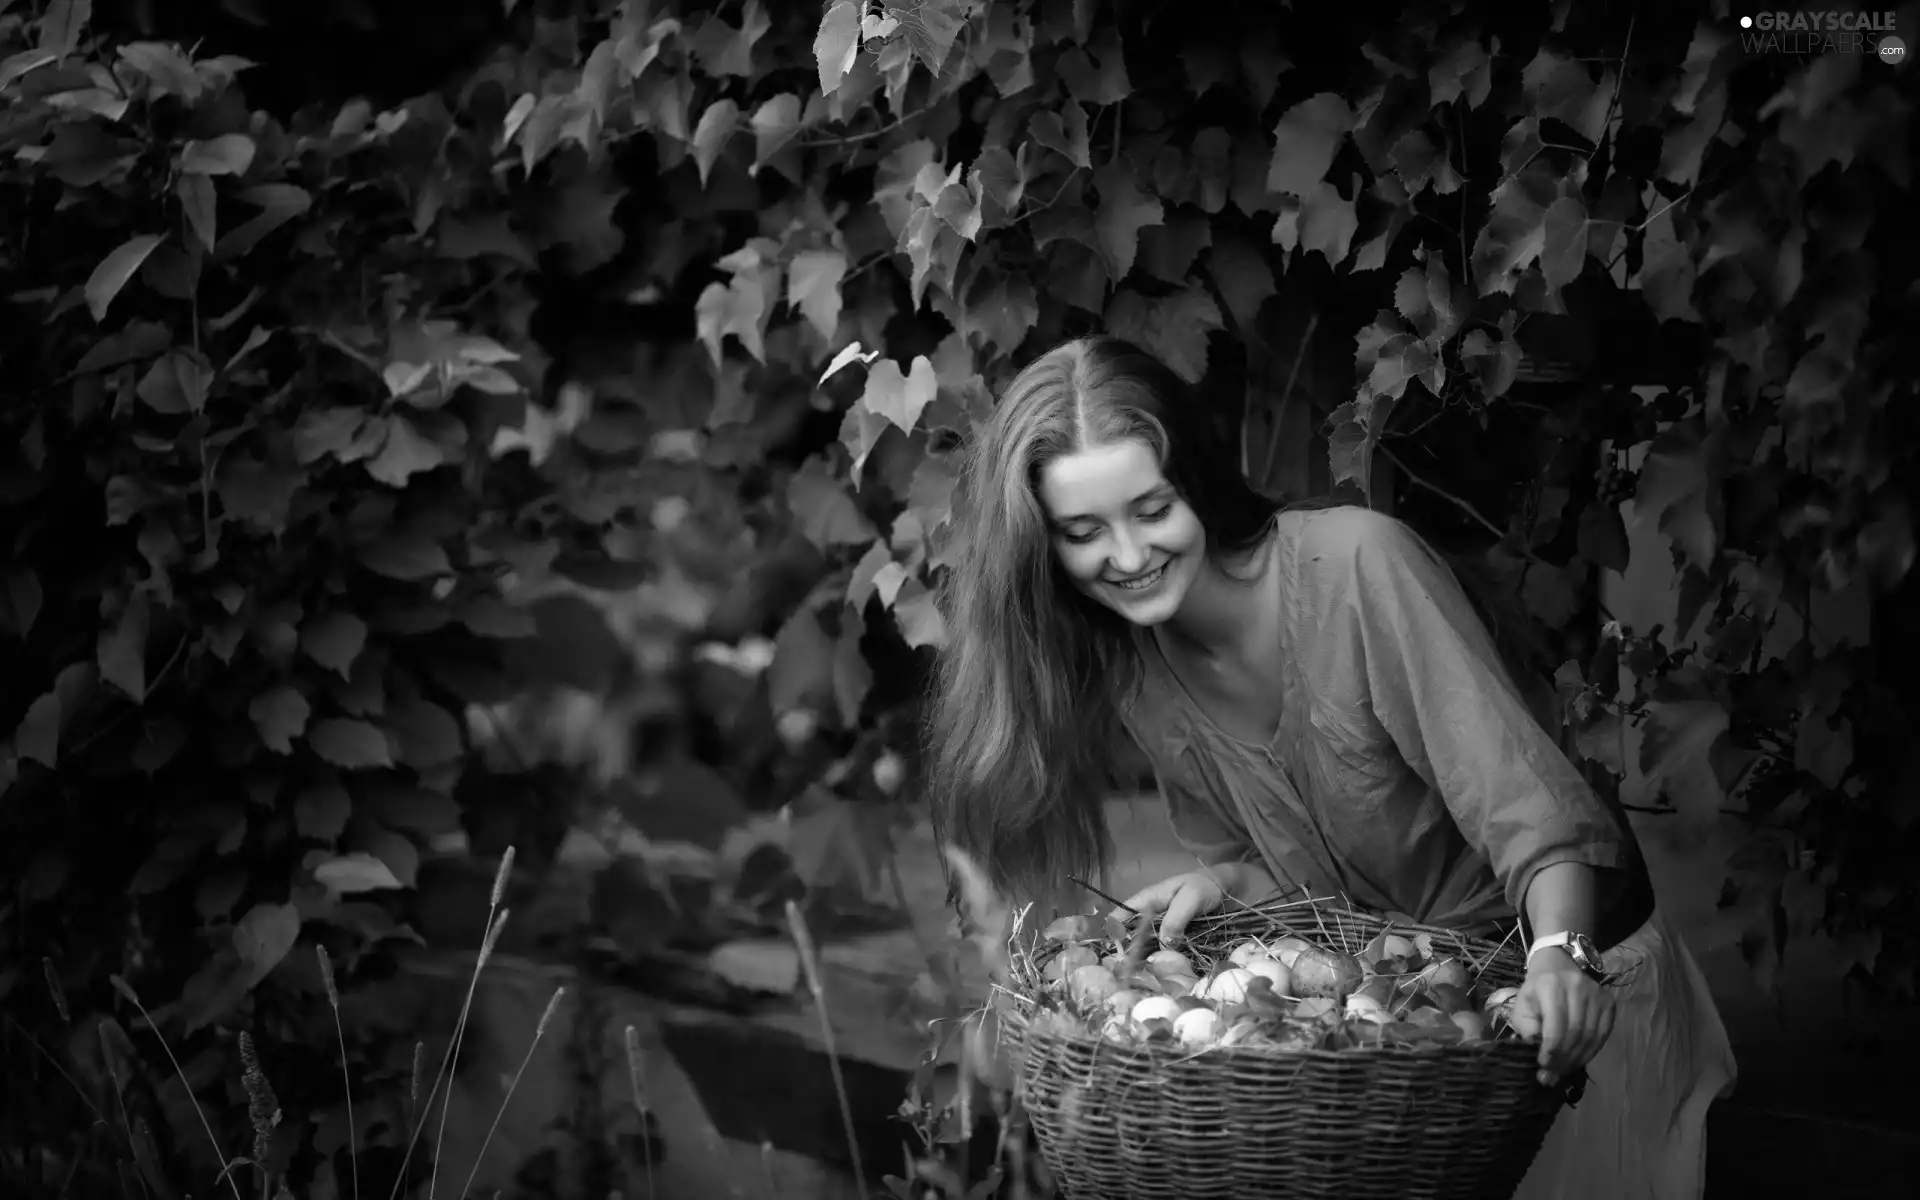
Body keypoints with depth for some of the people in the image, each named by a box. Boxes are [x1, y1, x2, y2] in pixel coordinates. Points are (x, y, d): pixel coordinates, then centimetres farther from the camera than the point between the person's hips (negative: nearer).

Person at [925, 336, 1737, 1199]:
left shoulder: (1359, 566, -24)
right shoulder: (1131, 670, -6)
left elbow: (1527, 805, -30)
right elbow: (1291, 867, 4)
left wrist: (1561, 956, -46)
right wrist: (1223, 884, -17)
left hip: (1579, 980, -5)